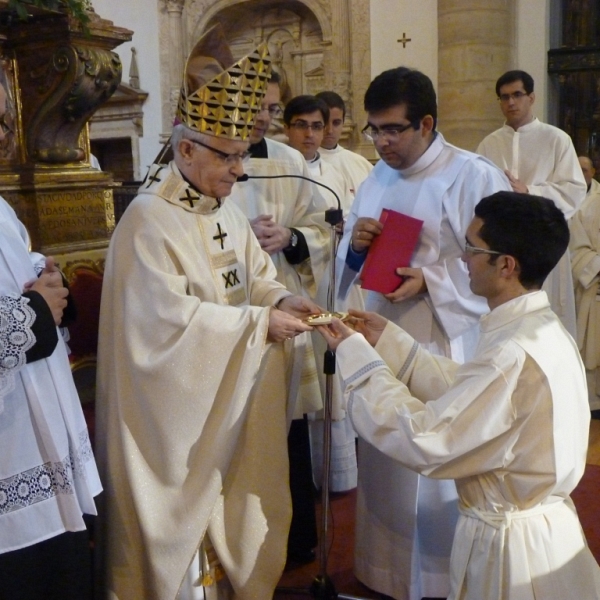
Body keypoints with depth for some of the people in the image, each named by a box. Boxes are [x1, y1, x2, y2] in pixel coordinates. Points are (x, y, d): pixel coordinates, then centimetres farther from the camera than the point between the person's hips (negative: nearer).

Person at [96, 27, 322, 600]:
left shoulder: (226, 211, 6)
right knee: (189, 500, 7)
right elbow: (171, 318, -24)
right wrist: (261, 322, -22)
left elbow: (256, 275, 12)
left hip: (232, 396, 8)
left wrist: (282, 300, -10)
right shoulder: (148, 220, -20)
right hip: (178, 407, -7)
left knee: (231, 500, 17)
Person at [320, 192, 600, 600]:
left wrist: (357, 357, -17)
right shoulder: (540, 328, 0)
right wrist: (387, 339, 6)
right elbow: (462, 388, 6)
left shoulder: (514, 355, -31)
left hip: (512, 546, -8)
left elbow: (424, 441, -26)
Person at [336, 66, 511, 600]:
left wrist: (430, 283, -24)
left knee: (441, 475, 5)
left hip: (446, 352, -6)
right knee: (382, 468, 16)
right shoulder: (376, 179, 10)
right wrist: (354, 245, -8)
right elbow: (352, 265, 15)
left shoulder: (476, 177, -10)